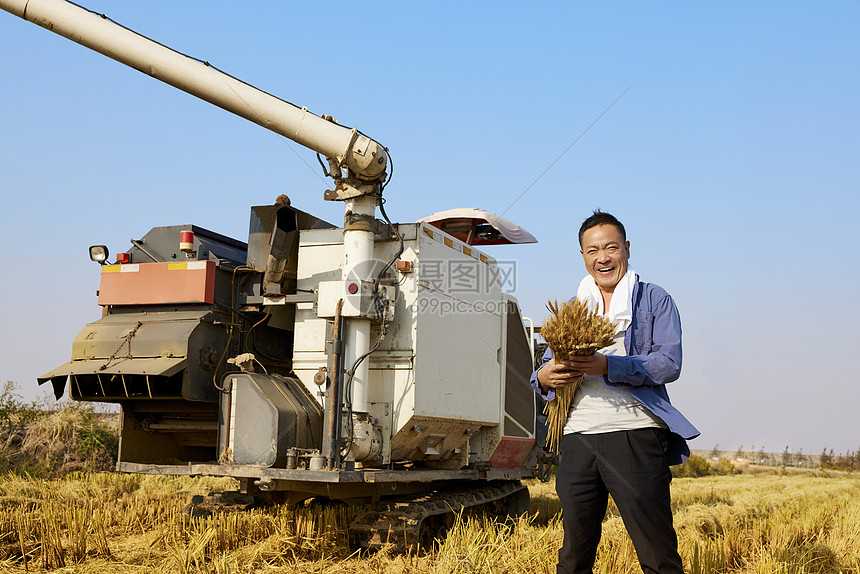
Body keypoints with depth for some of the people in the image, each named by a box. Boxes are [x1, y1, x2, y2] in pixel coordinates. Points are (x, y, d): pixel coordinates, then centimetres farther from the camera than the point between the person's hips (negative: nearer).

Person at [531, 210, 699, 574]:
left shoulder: (654, 300, 8)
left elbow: (669, 363, -5)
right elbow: (549, 365, 19)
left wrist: (607, 365, -18)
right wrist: (545, 377, -6)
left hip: (635, 432, -4)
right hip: (578, 434, 4)